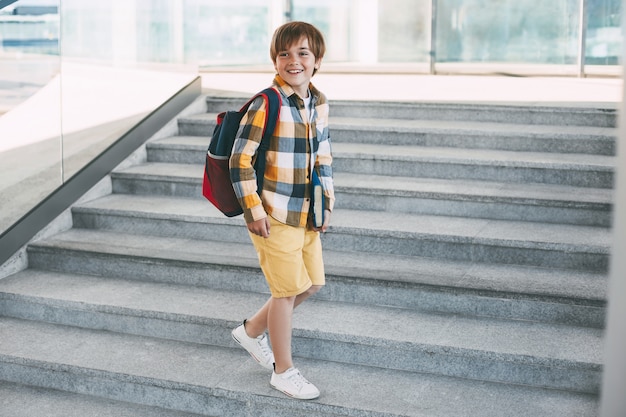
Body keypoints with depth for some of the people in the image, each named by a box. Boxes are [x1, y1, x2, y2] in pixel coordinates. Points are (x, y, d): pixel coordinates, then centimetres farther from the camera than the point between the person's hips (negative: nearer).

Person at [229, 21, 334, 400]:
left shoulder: (320, 103, 5)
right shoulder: (266, 103, -17)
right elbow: (240, 159, -15)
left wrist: (326, 204, 11)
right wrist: (253, 208, -15)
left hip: (307, 214, 8)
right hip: (274, 216, -8)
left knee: (312, 283, 16)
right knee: (288, 290, 2)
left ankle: (252, 330, 36)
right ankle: (284, 371, 20)